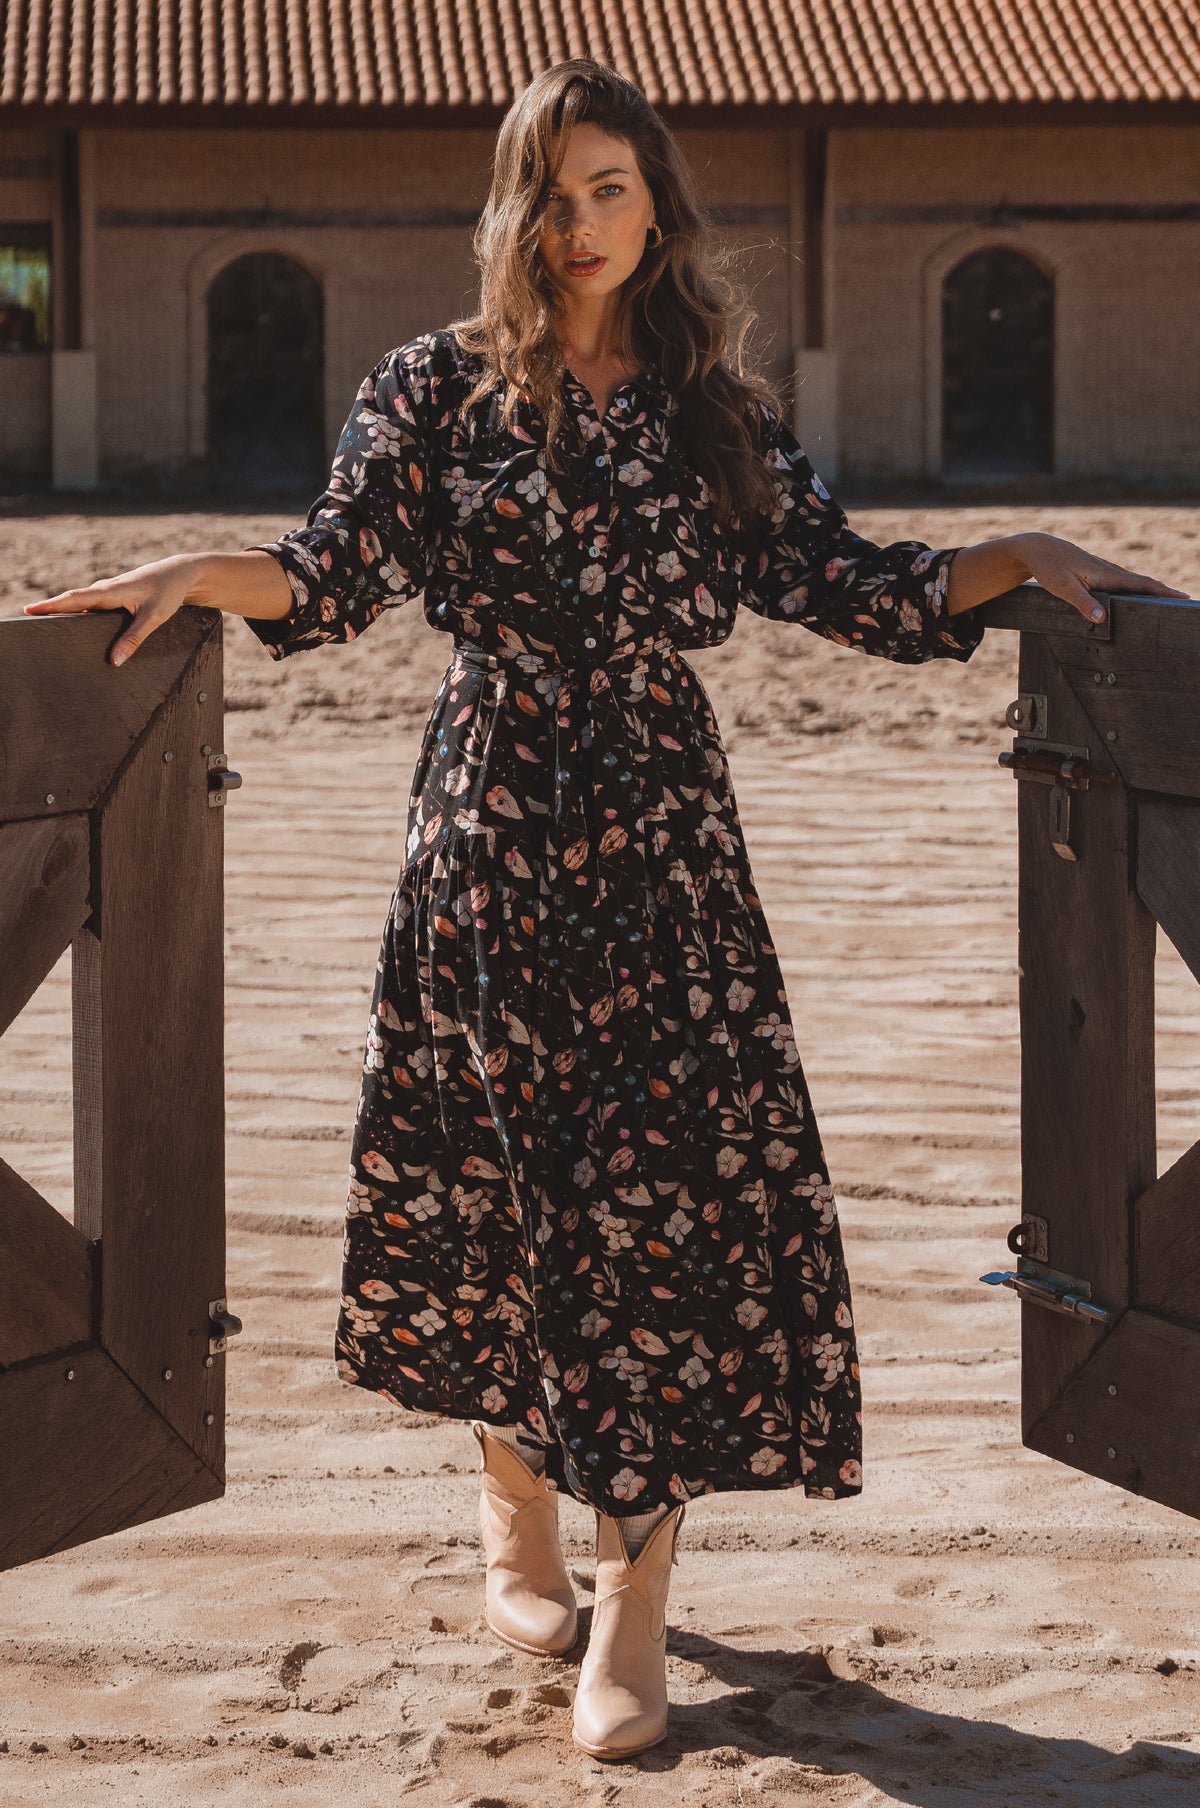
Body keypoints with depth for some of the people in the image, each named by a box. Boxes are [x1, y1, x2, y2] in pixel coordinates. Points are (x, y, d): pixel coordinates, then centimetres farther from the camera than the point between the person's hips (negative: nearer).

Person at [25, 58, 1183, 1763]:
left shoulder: (717, 415, 9)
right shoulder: (442, 384, 3)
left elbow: (852, 587, 7)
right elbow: (336, 576, -5)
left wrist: (1019, 558, -4)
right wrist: (200, 572, -23)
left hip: (660, 837, 1)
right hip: (492, 827, -1)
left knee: (671, 1175, -5)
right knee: (494, 1170, 5)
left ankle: (635, 1605, 1)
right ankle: (517, 1510, 28)